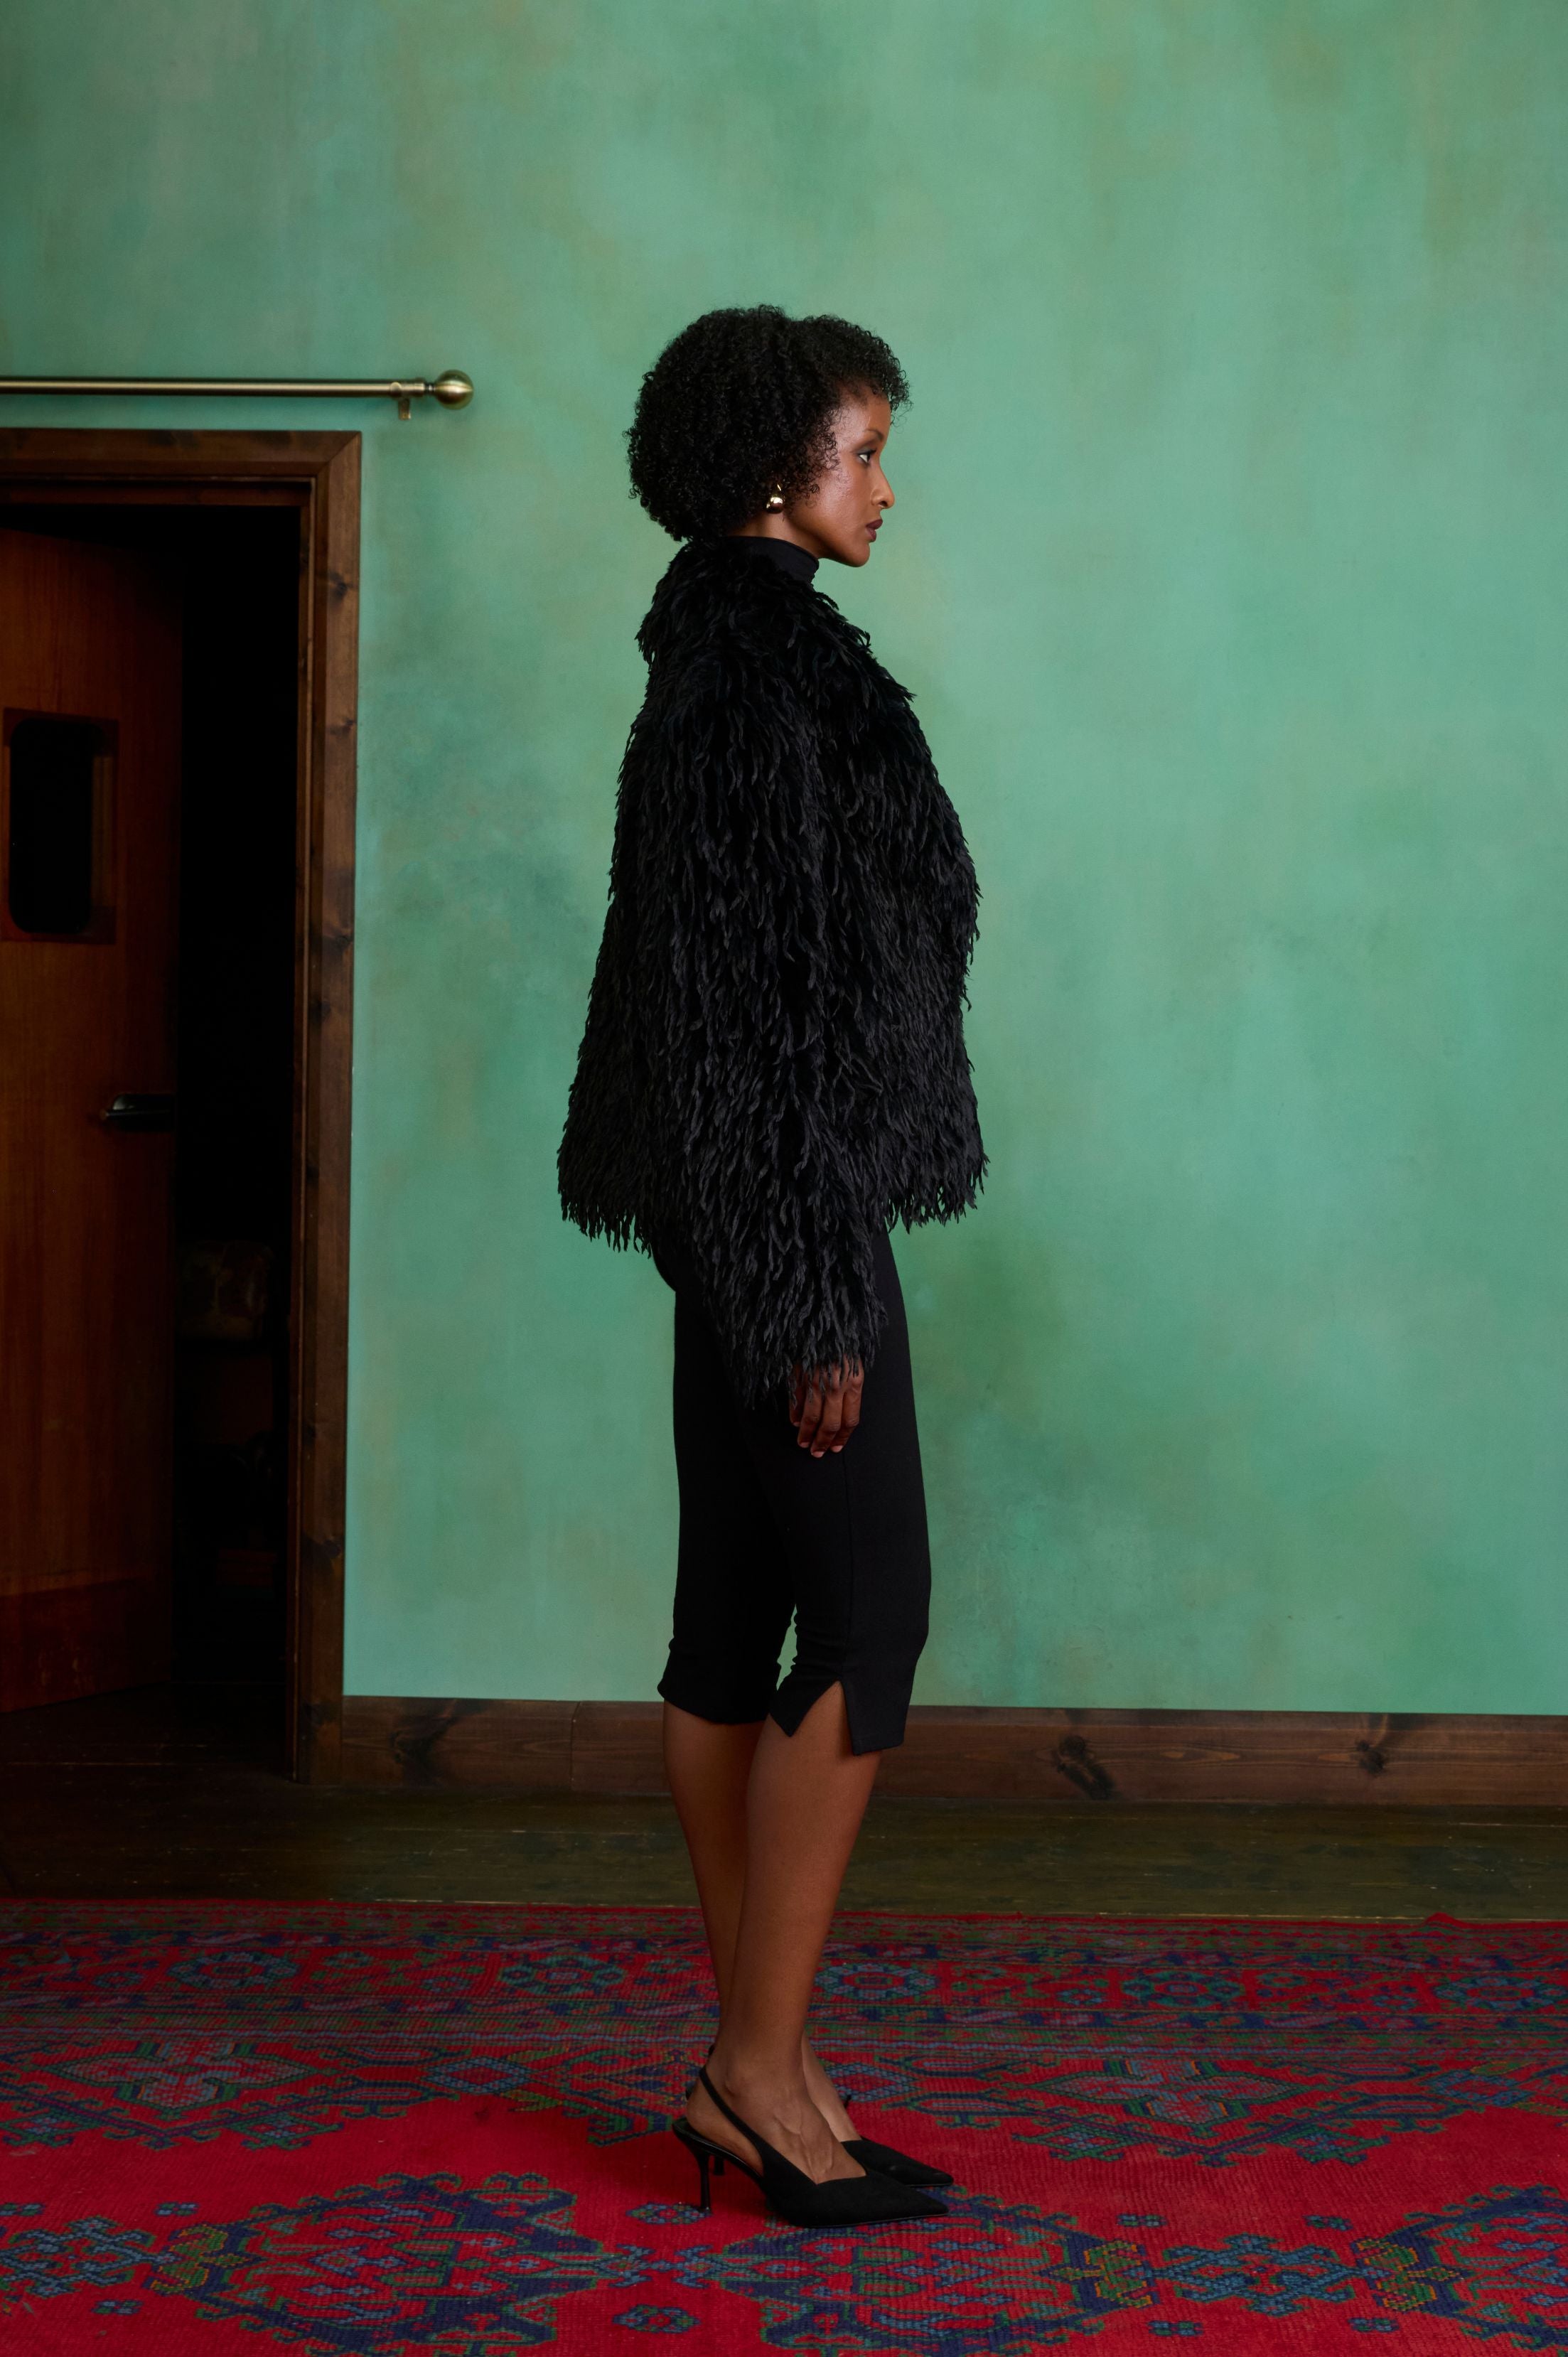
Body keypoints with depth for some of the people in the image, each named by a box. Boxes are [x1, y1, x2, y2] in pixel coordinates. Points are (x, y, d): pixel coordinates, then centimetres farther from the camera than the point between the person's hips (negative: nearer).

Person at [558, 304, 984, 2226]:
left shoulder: (740, 647, 17)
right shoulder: (760, 660, -14)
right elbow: (766, 994, -19)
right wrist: (815, 1291, -20)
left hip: (745, 1218, 10)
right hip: (787, 1214, -10)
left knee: (738, 1619, 10)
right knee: (868, 1610, -5)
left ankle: (746, 2070, 17)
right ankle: (765, 2062, 3)